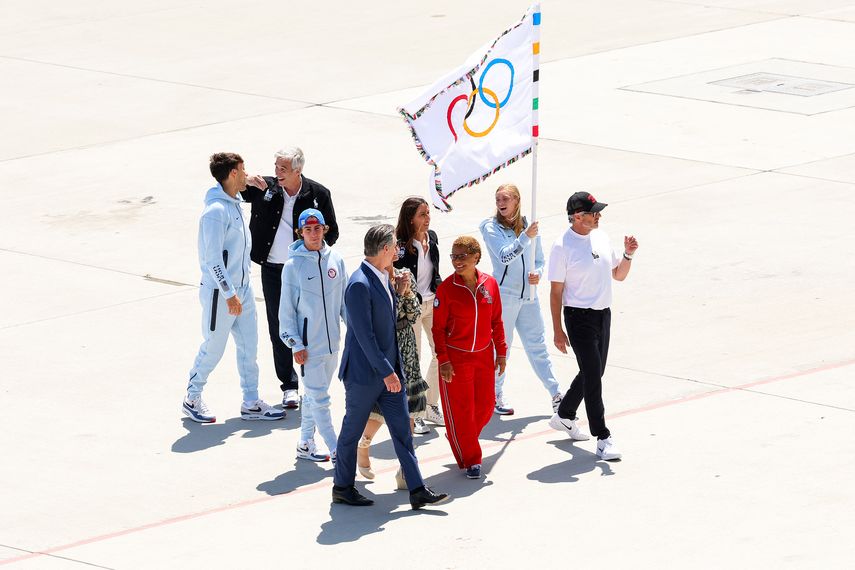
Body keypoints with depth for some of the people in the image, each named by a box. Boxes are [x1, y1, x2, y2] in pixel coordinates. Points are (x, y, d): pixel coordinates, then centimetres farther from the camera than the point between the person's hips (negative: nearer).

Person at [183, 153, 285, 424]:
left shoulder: (234, 204, 9)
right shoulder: (216, 210, -21)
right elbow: (213, 258, -23)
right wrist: (229, 294, -23)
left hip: (241, 288, 9)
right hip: (220, 292, -9)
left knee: (248, 346, 11)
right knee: (213, 348, 3)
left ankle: (251, 404, 18)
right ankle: (192, 399, 20)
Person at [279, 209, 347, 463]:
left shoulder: (335, 260, 3)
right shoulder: (293, 265, -8)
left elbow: (345, 299, 11)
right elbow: (287, 308, -5)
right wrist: (295, 344, -8)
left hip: (332, 341, 5)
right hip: (309, 343, -5)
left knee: (314, 395, 14)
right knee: (319, 398, -4)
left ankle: (305, 444, 24)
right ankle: (336, 450, -1)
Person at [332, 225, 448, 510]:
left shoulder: (383, 279, 8)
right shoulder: (359, 285, -21)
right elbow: (364, 334, -24)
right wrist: (386, 371, -23)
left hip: (388, 368, 9)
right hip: (364, 372, -9)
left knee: (402, 430, 6)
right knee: (352, 431, 7)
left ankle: (417, 490, 7)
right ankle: (342, 488, 21)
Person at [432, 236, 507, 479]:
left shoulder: (489, 284, -1)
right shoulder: (446, 288, -12)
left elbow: (496, 321, 8)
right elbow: (438, 327, -8)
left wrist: (501, 352, 7)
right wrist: (443, 360, -12)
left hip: (484, 356, 4)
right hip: (456, 359, -4)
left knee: (485, 405, 9)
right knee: (460, 409, 0)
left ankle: (465, 441, 37)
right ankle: (469, 459, 15)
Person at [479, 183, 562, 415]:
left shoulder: (529, 226, 6)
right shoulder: (491, 227, -7)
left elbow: (539, 260, 14)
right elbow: (504, 256, -21)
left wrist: (537, 274, -7)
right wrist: (525, 237, -31)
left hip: (528, 295, 4)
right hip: (504, 294, -4)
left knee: (537, 346, 7)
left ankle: (556, 395, 9)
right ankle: (495, 395, 18)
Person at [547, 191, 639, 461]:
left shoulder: (601, 238, 7)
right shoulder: (562, 247, -13)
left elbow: (618, 275, 17)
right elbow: (556, 292, -10)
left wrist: (628, 255, -3)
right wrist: (558, 331, -11)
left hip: (603, 315, 7)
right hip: (579, 317, -7)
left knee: (593, 373, 17)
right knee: (592, 374, -9)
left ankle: (564, 416, 38)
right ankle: (602, 438, -7)